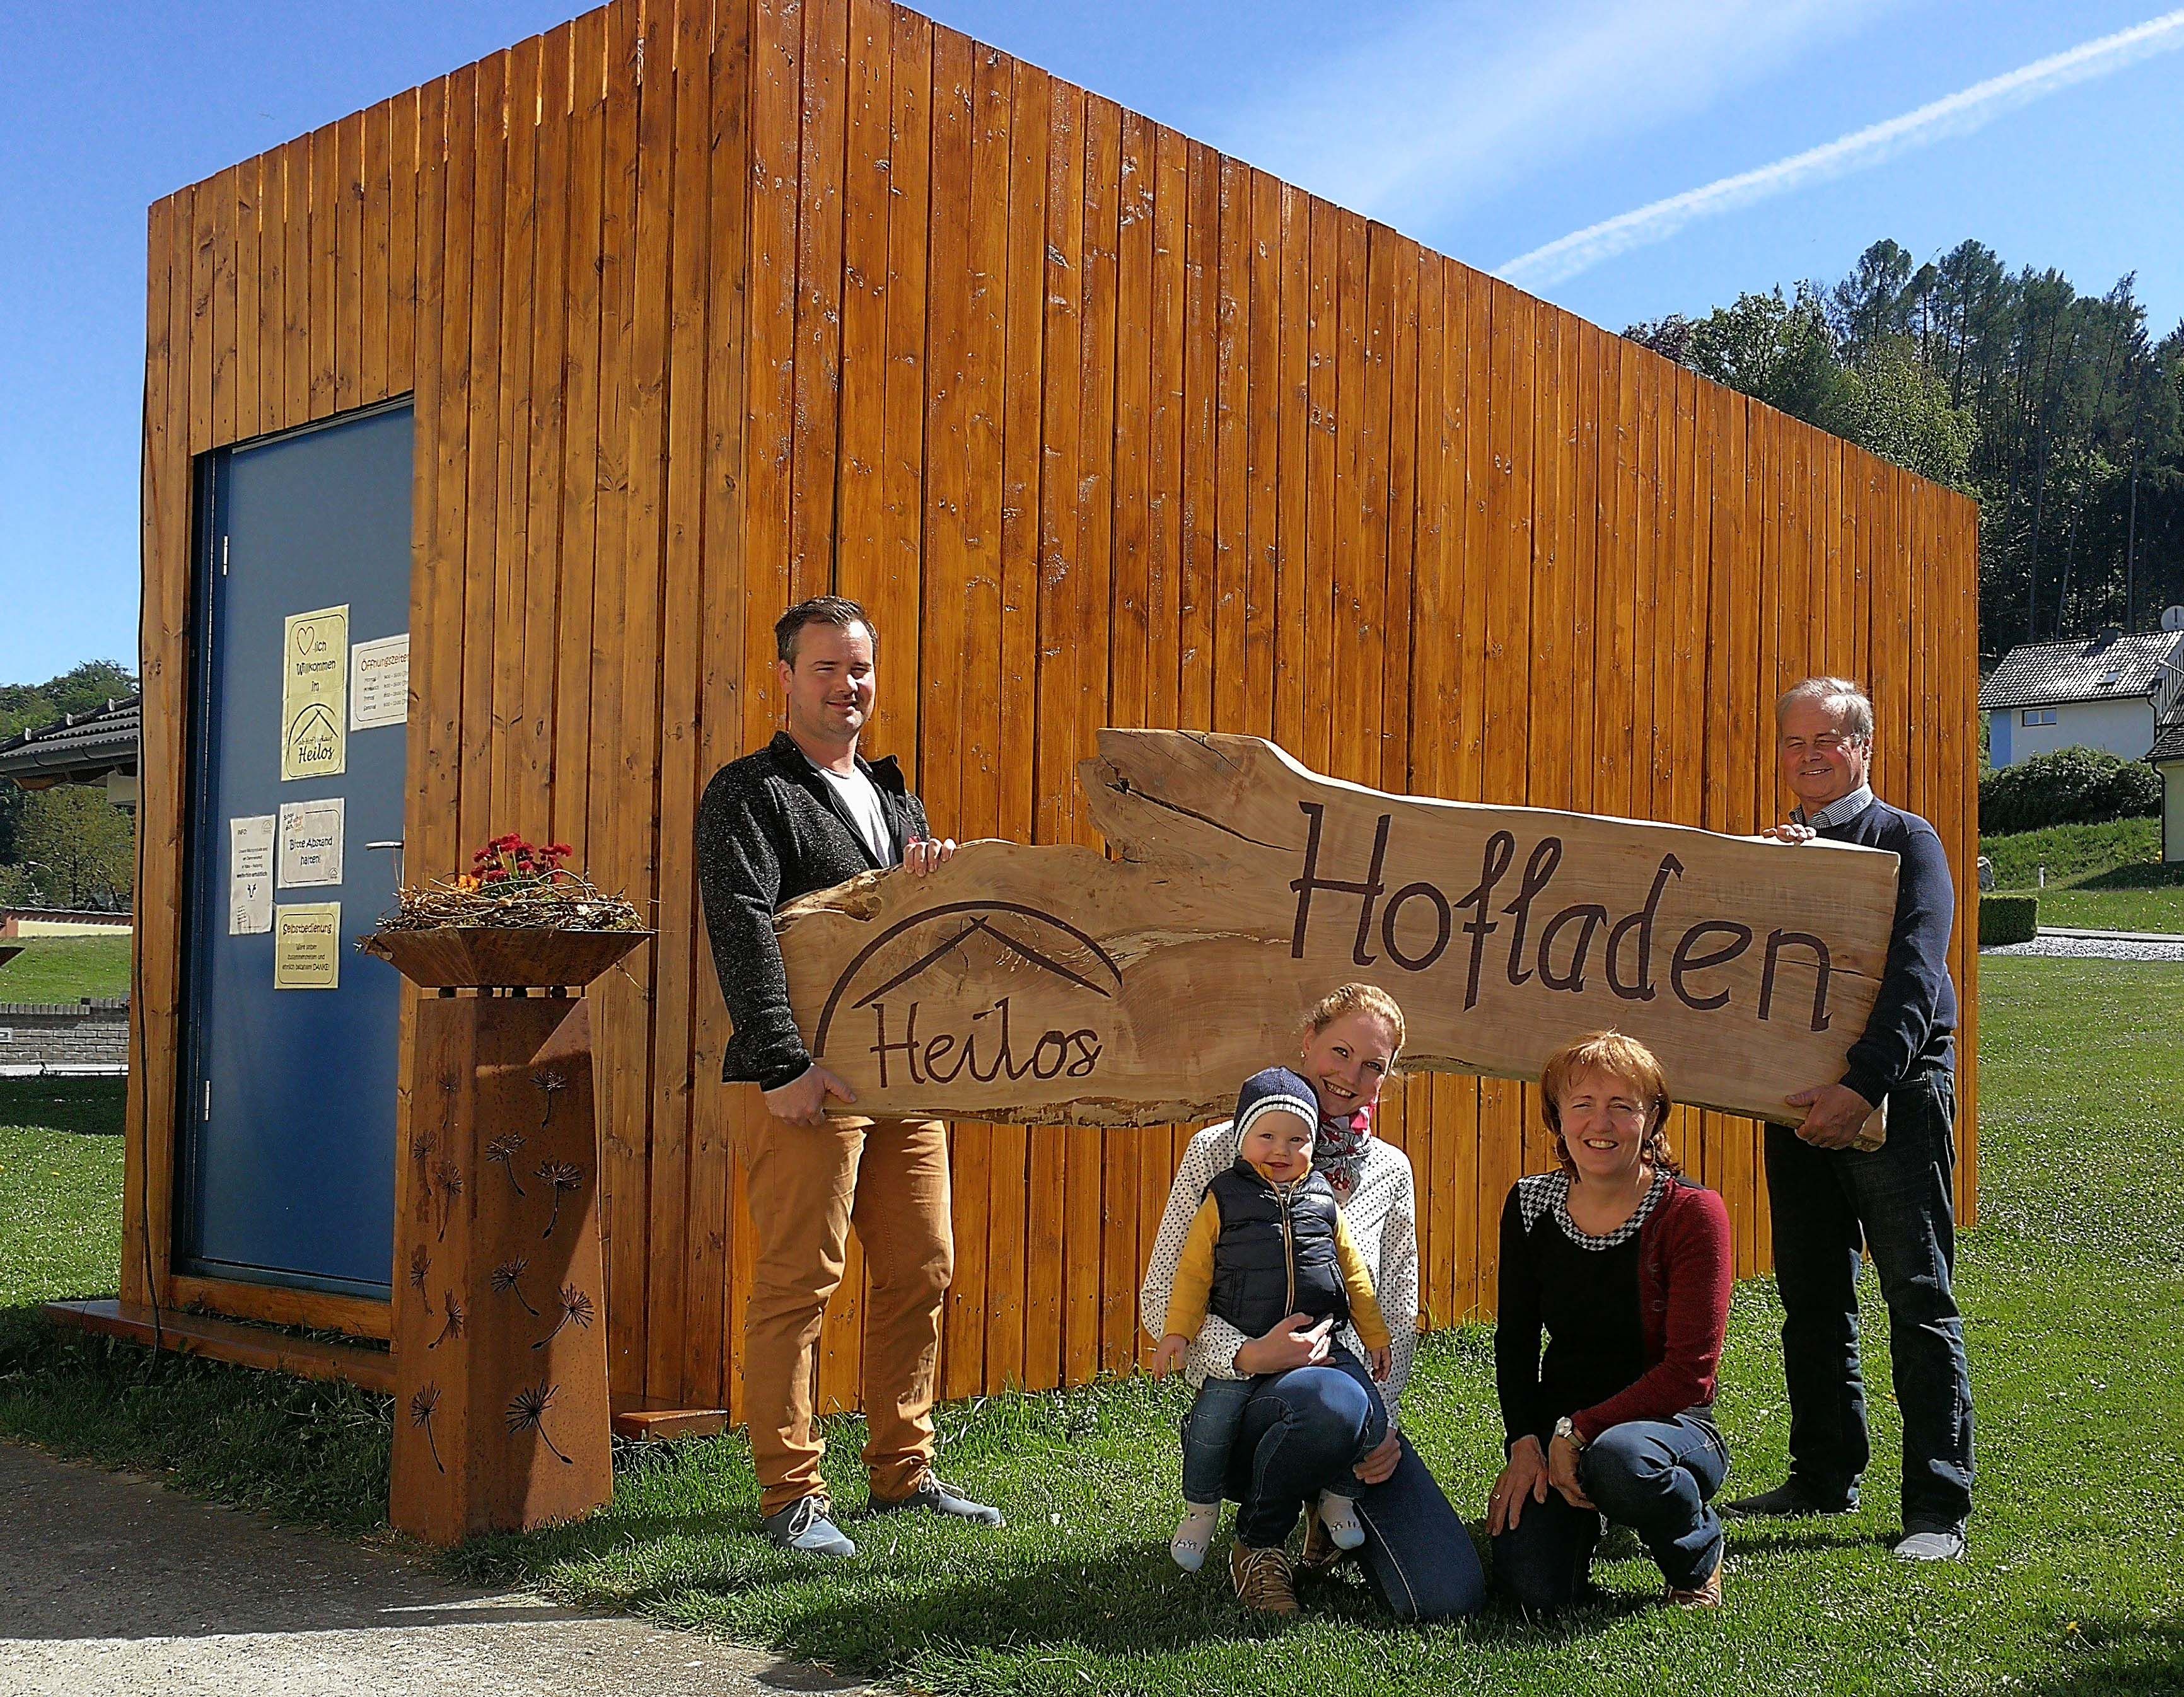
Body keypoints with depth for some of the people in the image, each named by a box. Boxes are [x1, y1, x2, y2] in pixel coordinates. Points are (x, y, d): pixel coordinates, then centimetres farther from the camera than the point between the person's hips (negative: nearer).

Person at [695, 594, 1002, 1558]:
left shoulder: (894, 799, 21)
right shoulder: (749, 794, -1)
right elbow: (743, 934, -13)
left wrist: (929, 884, -2)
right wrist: (785, 1067, -22)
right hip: (810, 1080, -7)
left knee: (922, 1272, 10)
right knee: (797, 1285, -5)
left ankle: (904, 1472, 22)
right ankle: (791, 1496, 4)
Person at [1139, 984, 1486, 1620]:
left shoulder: (1390, 1172, 11)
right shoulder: (1221, 1151, -1)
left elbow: (1398, 1316, 13)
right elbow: (1162, 1299, -4)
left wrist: (1386, 1416, -4)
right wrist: (1246, 1355, -21)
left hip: (1360, 1406, 4)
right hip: (1246, 1401, -3)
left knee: (1449, 1597, -16)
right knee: (1330, 1398, -41)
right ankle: (1259, 1543, -8)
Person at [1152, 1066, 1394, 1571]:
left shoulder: (1322, 1201, 9)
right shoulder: (1223, 1199, 1)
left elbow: (1354, 1271, 16)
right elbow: (1194, 1269, 1)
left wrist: (1374, 1335, 16)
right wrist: (1177, 1332, -7)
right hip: (1241, 1347, -2)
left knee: (1370, 1414, -11)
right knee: (1211, 1420, -16)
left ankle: (1338, 1496, 18)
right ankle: (1200, 1510, 13)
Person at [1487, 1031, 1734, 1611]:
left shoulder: (1691, 1212, -12)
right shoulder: (1529, 1204, 1)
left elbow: (1689, 1370, -17)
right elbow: (1514, 1340, 8)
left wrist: (1579, 1431, -20)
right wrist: (1525, 1441, -7)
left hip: (1669, 1421, -3)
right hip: (1557, 1429, 4)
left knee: (1618, 1459, -40)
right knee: (1532, 1588, -20)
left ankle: (1698, 1551, -3)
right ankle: (1579, 1518, 18)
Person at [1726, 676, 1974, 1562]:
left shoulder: (1906, 841, -1)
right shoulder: (1775, 853, 17)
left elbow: (1915, 975, -15)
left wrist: (1864, 1085, -26)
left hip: (1895, 1096, -6)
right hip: (1799, 1095, 6)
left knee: (1919, 1299, -5)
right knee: (1812, 1298, 11)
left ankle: (1939, 1505, -2)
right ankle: (1826, 1477, 23)